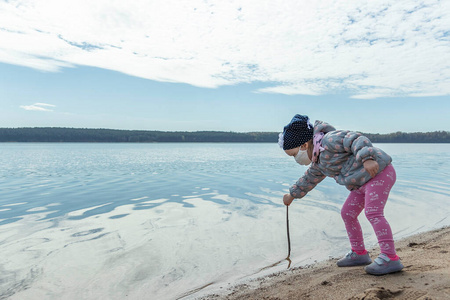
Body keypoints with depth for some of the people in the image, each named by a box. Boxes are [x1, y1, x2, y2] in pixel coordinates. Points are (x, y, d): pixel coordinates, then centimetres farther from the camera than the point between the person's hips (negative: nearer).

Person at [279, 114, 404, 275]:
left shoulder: (329, 139, -19)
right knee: (347, 213, 10)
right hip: (364, 182, 10)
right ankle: (359, 253, 20)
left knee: (373, 213, -19)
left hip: (379, 172, -10)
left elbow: (357, 140, -27)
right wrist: (292, 194, 34)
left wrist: (367, 158, -42)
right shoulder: (319, 161, 11)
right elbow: (309, 179, 25)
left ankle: (390, 258, -14)